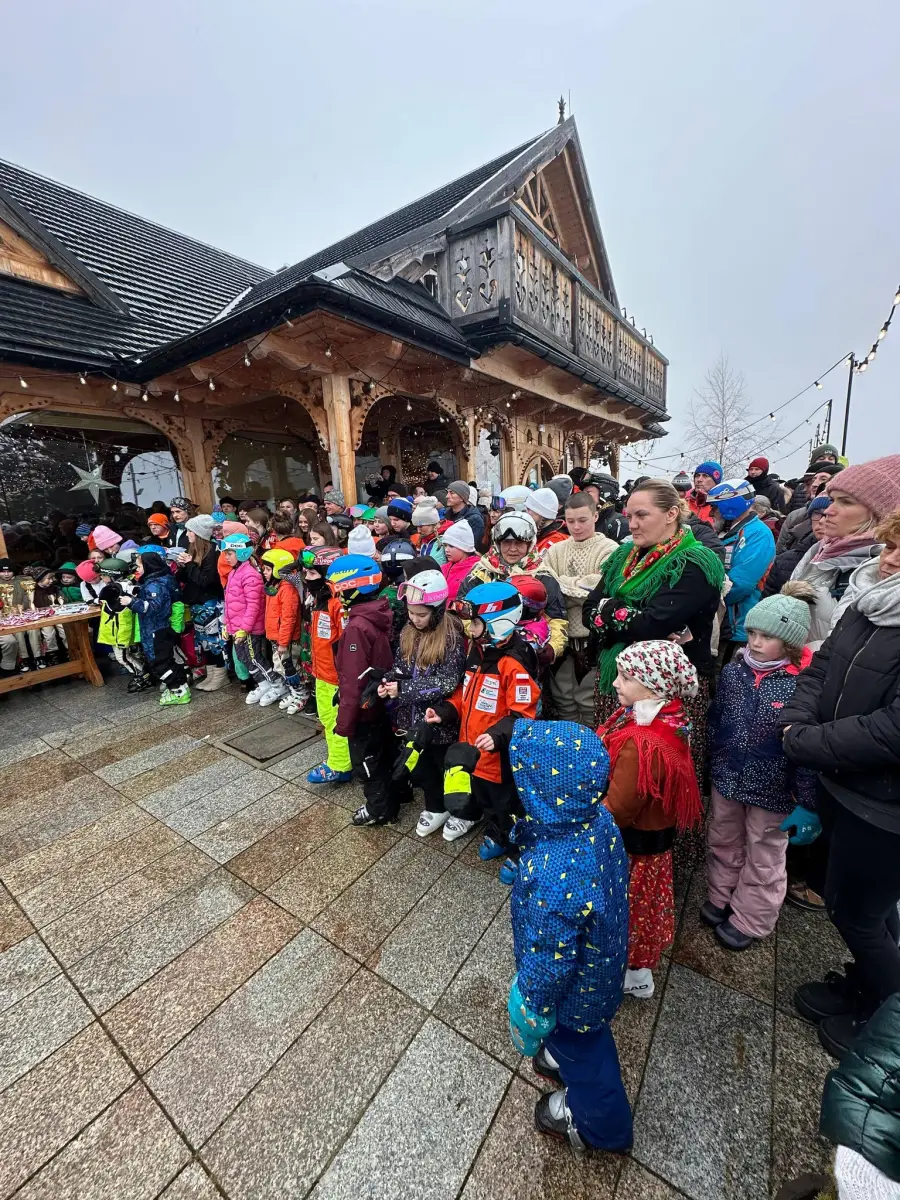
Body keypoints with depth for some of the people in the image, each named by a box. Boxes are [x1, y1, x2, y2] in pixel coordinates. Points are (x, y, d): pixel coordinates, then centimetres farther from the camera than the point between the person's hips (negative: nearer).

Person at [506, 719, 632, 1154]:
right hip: (601, 958, 6)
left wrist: (526, 1024, -9)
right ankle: (568, 1060, 65)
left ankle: (598, 1124, 57)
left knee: (579, 1051, 29)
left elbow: (546, 970, -29)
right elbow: (612, 880, -2)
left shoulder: (552, 881, -46)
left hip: (573, 988, -5)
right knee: (582, 1039, 36)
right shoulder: (600, 820, -24)